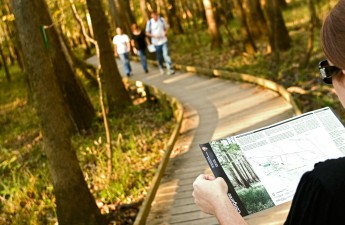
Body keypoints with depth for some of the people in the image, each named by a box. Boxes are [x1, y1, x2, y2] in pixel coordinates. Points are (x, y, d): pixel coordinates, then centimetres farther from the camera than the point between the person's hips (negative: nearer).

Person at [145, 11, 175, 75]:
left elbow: (167, 27, 9)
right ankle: (161, 68, 34)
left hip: (163, 41, 0)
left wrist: (165, 32, -12)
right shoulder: (149, 22, -8)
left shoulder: (162, 19, -4)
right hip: (156, 42, 0)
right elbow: (147, 32, -1)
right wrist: (153, 36, -17)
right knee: (159, 57, 10)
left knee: (166, 54, -13)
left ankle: (170, 69, -10)